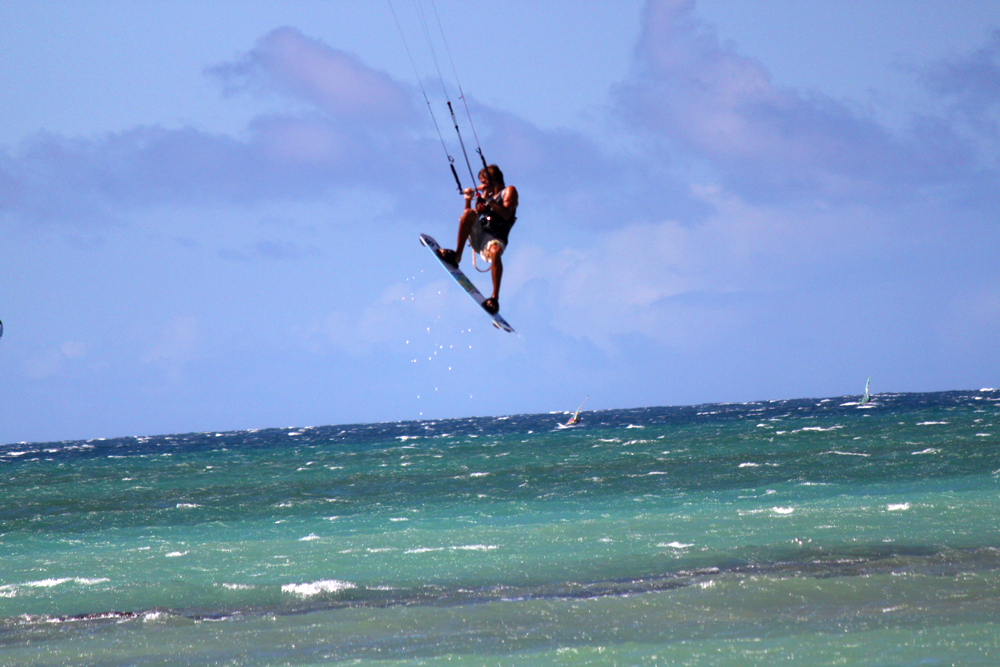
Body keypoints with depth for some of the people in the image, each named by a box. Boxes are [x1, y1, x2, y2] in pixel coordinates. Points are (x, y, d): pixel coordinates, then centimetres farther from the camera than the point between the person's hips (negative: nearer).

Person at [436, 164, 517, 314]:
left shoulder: (509, 191, 9)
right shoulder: (485, 195, 25)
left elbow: (506, 214, -10)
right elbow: (468, 221, 19)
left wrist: (488, 200, -14)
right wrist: (468, 201, 5)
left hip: (496, 239, -5)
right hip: (478, 235, 5)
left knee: (495, 252, -39)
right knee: (468, 213, -23)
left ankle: (495, 298, -43)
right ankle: (456, 255, -21)